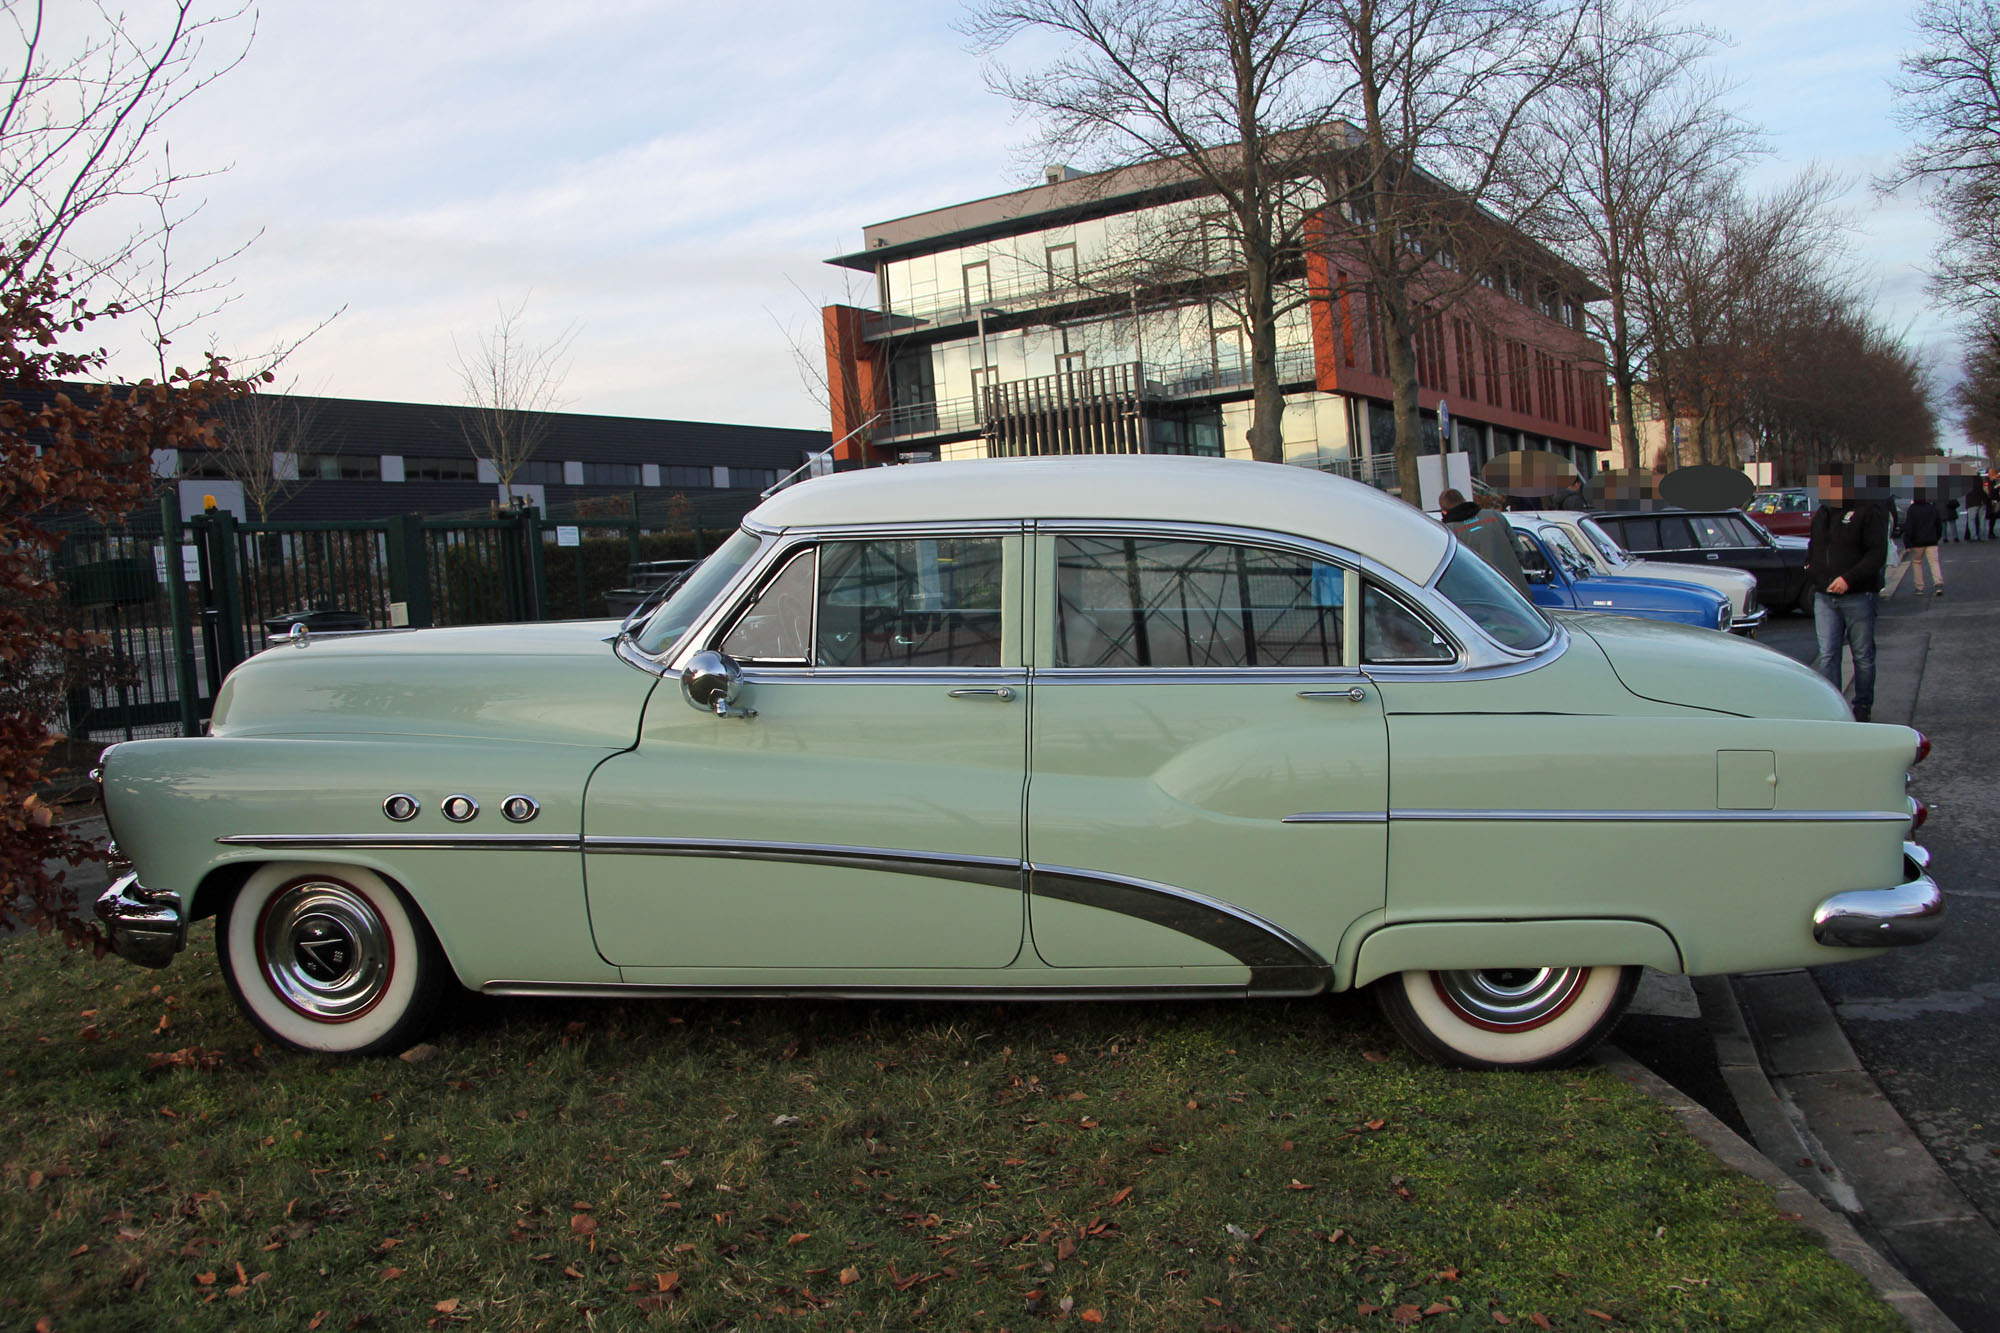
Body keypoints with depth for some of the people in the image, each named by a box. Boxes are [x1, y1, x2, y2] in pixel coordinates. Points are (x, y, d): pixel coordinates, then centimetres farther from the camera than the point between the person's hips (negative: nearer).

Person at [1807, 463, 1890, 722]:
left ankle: (1863, 706, 16)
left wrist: (1849, 578, -21)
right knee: (1827, 654, -2)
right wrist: (1811, 568, 6)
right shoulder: (1821, 515, 15)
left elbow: (1877, 554, -12)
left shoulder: (1867, 513, -5)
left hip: (1858, 596, -5)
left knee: (1863, 654, 5)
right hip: (1824, 597, 5)